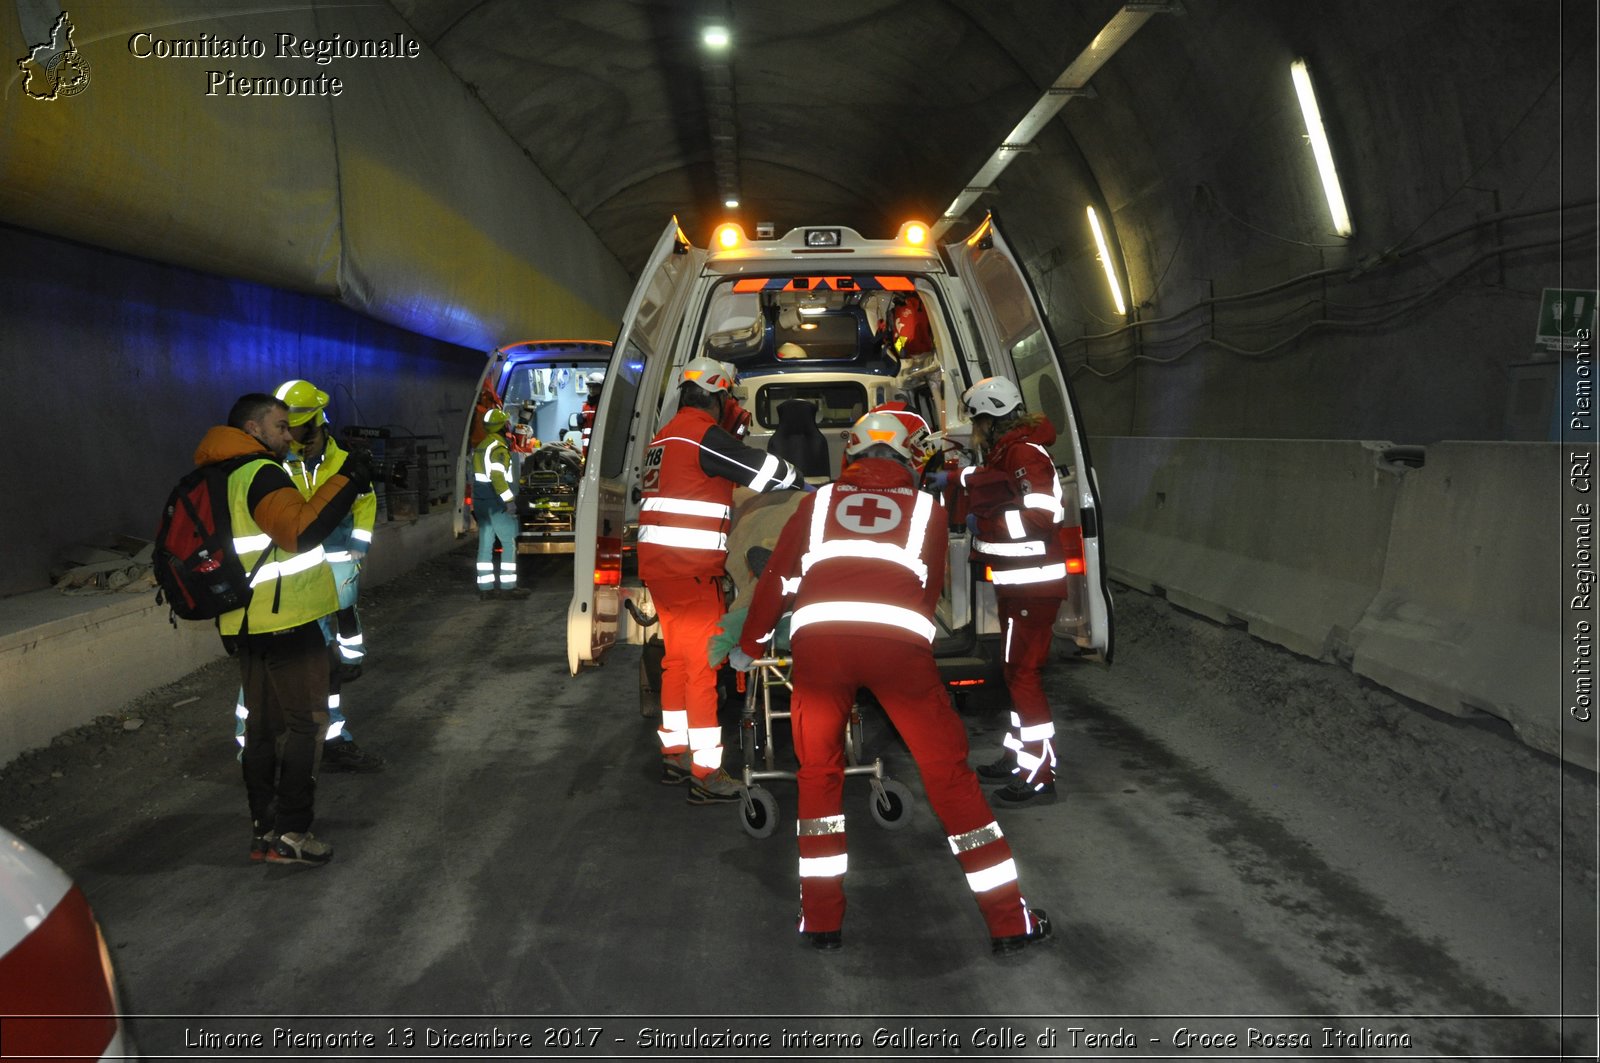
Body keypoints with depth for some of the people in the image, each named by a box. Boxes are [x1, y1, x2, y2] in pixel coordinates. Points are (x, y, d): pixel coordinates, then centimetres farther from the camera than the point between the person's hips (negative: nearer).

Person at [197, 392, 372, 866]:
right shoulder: (260, 472, -15)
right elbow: (302, 530, -25)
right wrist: (346, 481, -21)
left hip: (244, 625, 9)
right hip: (285, 622, -9)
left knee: (263, 724, 14)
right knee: (305, 723, -3)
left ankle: (264, 828, 19)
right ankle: (291, 832, -3)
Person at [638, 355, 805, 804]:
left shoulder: (666, 435, 19)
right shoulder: (703, 433, -12)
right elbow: (762, 467, -9)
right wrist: (802, 486, 6)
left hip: (657, 562, 10)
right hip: (689, 565, -10)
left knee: (677, 657, 18)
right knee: (702, 663, -6)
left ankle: (674, 754, 27)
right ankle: (706, 774, -4)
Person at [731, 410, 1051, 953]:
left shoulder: (818, 502, 25)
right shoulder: (928, 508, 23)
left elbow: (776, 581, 27)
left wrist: (748, 648, 41)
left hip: (817, 637, 1)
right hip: (898, 641, -1)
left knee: (819, 771, 20)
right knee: (948, 771, 10)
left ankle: (821, 920, 22)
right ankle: (1009, 921, 16)